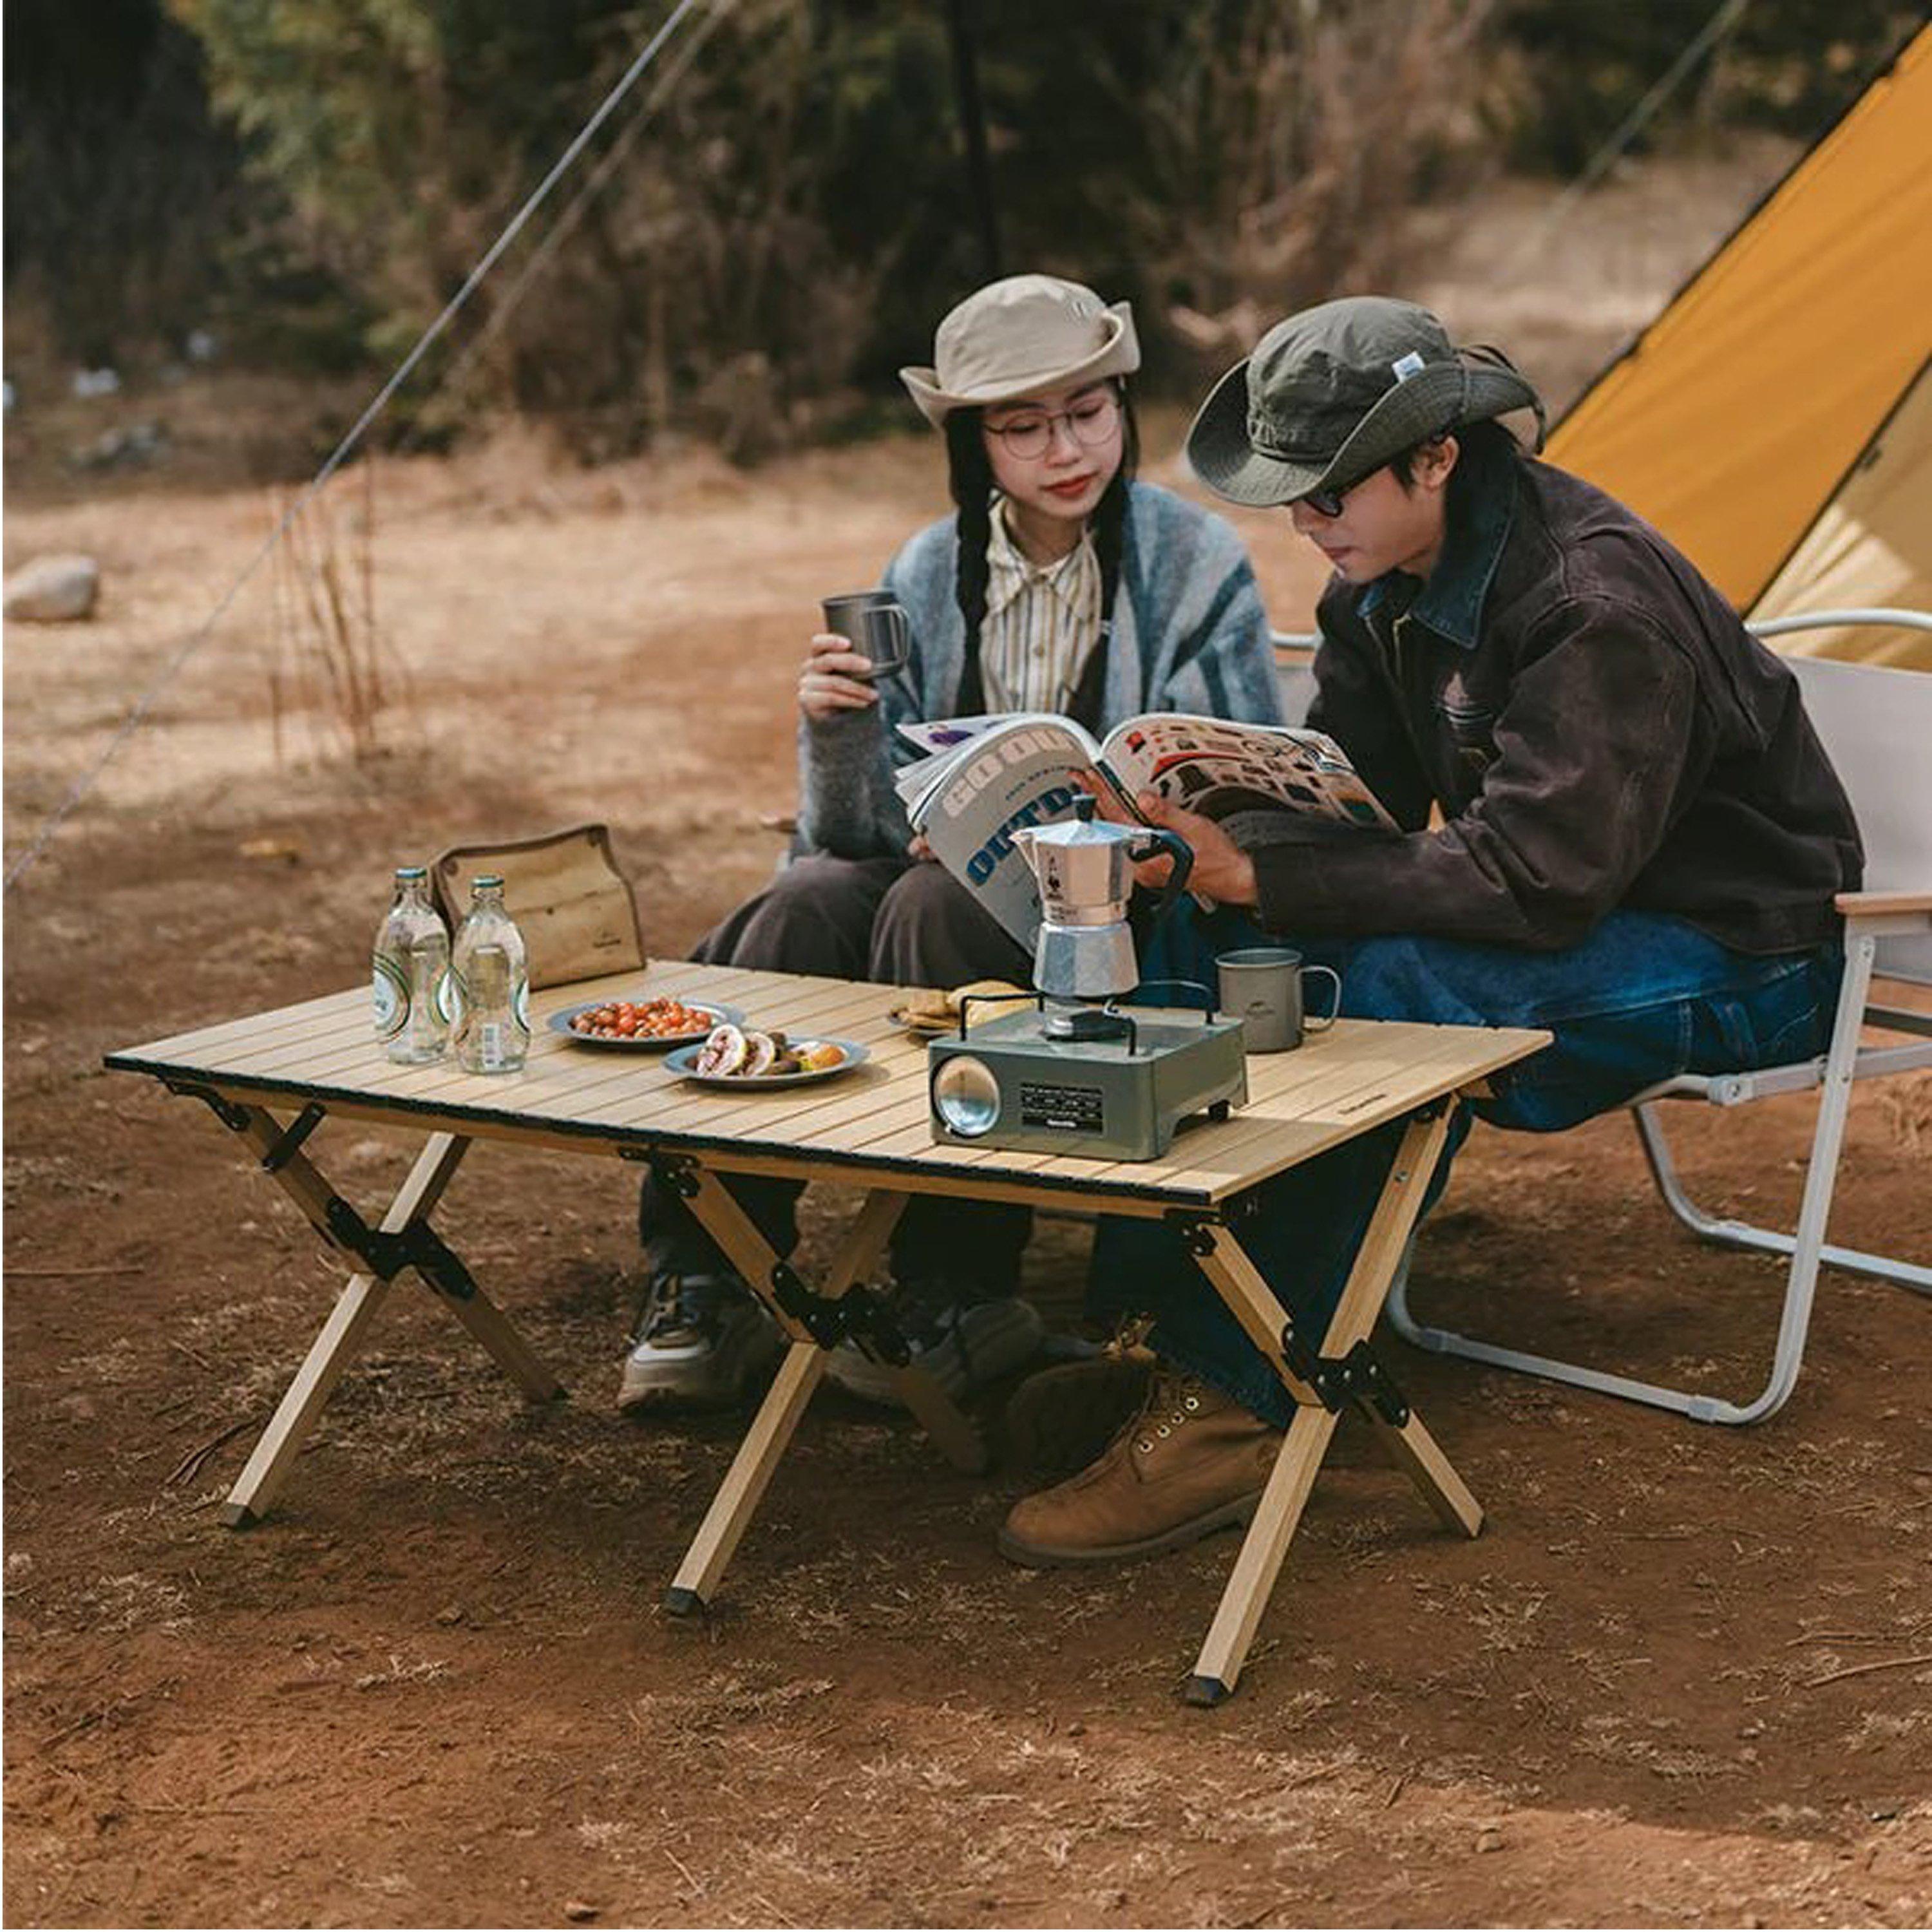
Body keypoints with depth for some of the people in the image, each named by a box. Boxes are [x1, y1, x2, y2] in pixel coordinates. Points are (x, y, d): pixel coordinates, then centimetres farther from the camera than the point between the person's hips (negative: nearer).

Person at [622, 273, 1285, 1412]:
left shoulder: (1198, 567, -5)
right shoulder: (927, 577, 5)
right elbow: (869, 831, 3)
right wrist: (836, 731, -20)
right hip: (959, 876, 4)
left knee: (935, 905, -32)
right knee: (800, 908, -25)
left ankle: (955, 1298, -24)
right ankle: (711, 1285, -19)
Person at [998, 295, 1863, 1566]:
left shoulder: (1599, 600, -27)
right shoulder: (1387, 583, 0)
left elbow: (1535, 877, -33)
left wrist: (1256, 877, -34)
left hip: (1744, 954, -8)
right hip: (1579, 915, 8)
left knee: (1390, 987, -34)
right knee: (1212, 945, -13)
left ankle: (1231, 1406, -27)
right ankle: (1146, 1319, -15)